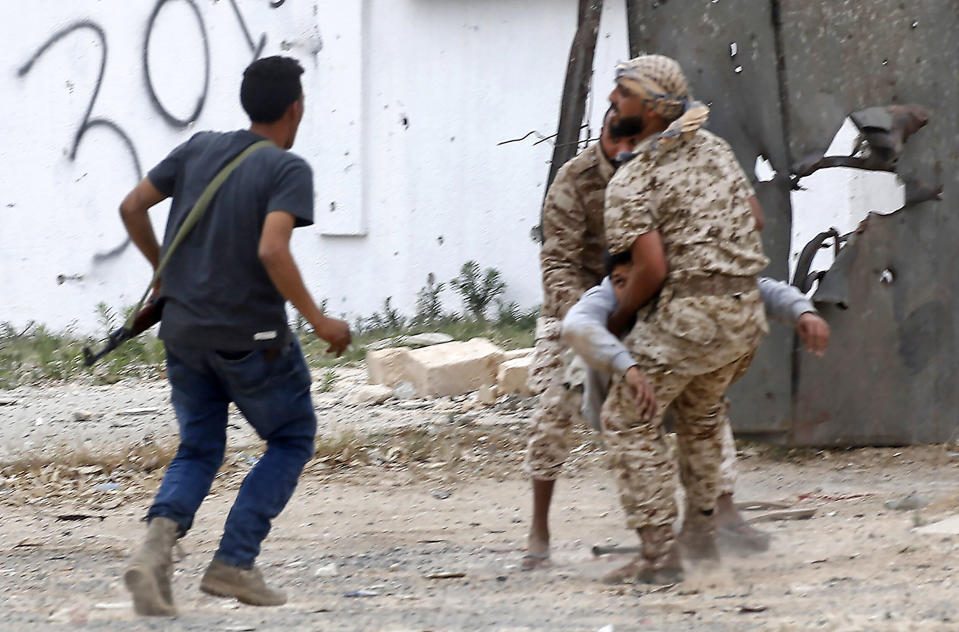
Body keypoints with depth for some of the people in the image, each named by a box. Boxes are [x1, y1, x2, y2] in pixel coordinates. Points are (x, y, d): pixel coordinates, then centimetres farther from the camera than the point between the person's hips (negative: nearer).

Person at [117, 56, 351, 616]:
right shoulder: (288, 170, -12)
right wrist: (318, 321, -17)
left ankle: (159, 542, -12)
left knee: (199, 449, 17)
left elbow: (133, 207, 8)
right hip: (252, 336, -5)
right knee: (293, 439, 15)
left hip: (184, 332, 5)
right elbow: (271, 251, -25)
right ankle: (233, 564, 5)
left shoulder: (200, 150, 5)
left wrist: (165, 270, 22)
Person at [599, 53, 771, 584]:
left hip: (685, 314, -8)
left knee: (629, 422, 3)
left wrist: (618, 321, -3)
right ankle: (701, 534, 34)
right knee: (699, 416, 29)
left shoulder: (631, 181, -12)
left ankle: (659, 553, -4)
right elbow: (751, 220, 22)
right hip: (744, 310, 8)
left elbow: (651, 268, -19)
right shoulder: (714, 149, 12)